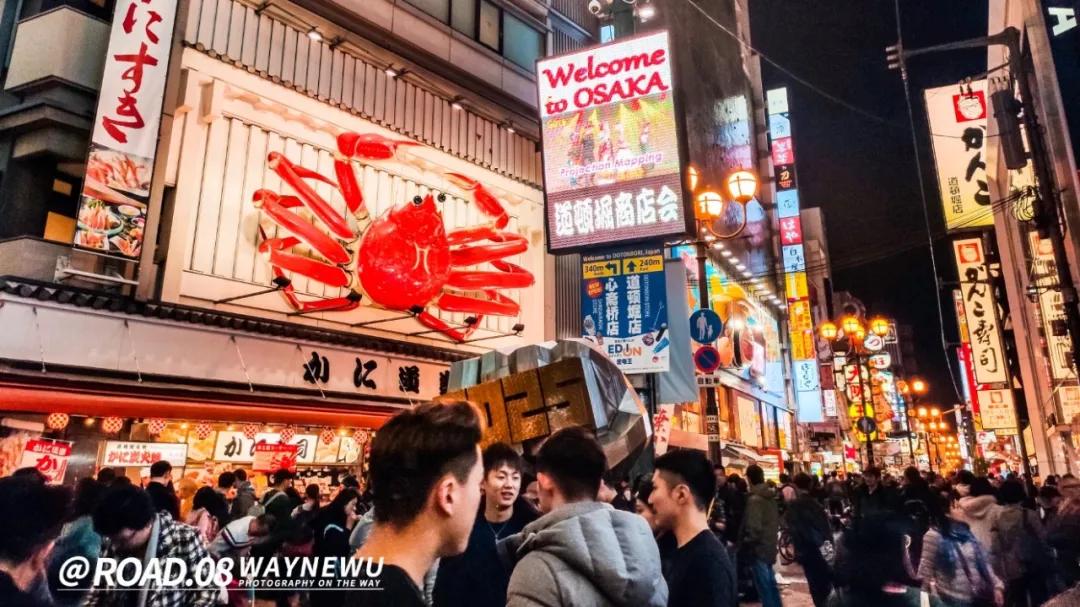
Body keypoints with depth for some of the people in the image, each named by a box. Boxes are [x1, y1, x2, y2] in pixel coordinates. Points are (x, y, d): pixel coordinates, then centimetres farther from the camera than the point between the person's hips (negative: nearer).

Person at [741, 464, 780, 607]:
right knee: (771, 585, 19)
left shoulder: (754, 499, -21)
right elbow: (776, 521, 16)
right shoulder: (771, 496, 6)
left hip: (758, 549, -9)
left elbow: (754, 528, -25)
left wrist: (744, 544, -12)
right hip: (769, 546, 9)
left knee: (764, 588, -1)